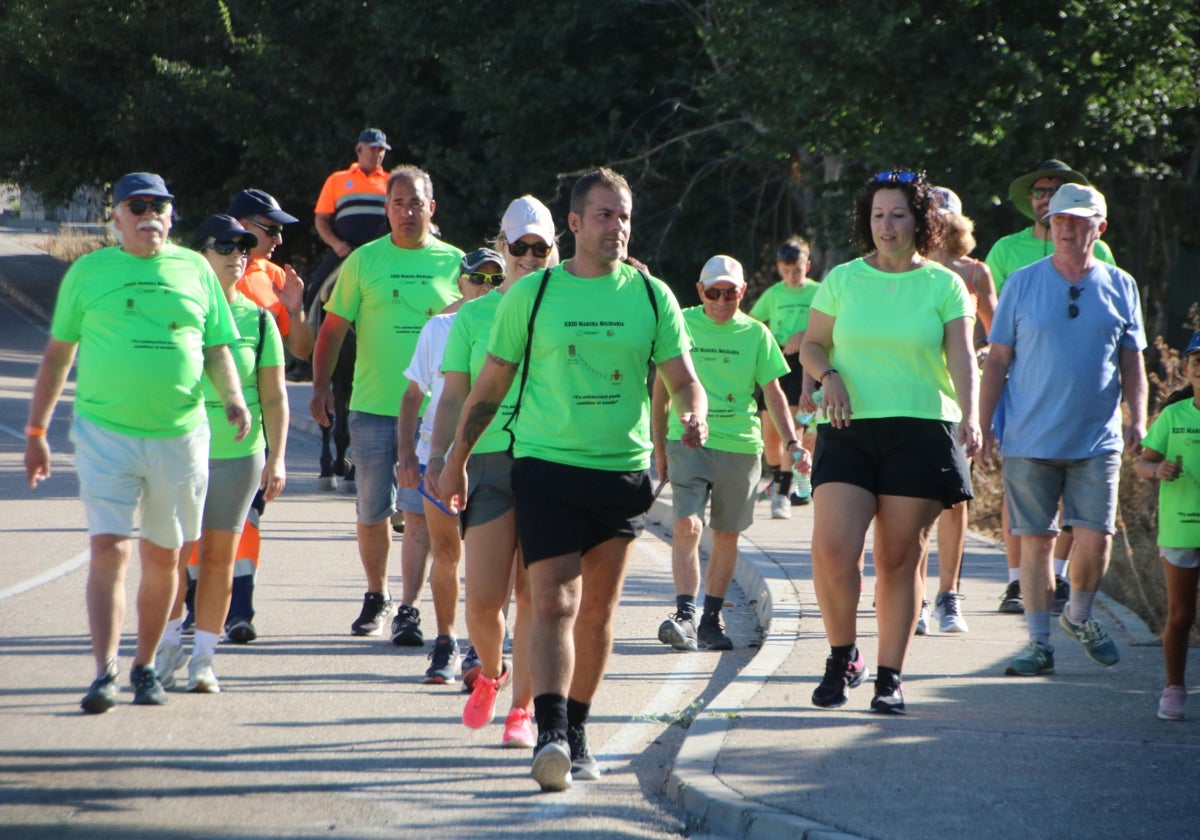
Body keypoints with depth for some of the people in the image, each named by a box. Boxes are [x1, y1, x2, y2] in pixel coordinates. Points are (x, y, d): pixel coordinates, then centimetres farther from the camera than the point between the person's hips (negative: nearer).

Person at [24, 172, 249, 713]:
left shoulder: (195, 271, 9)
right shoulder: (88, 273, 5)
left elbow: (217, 348, 13)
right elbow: (58, 354, 11)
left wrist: (234, 398, -7)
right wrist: (36, 430, 9)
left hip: (180, 435, 2)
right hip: (105, 433, -2)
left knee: (163, 558, 9)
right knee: (109, 550, -13)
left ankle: (145, 668, 24)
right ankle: (105, 672, -18)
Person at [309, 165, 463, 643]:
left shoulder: (454, 263, 5)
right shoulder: (364, 261, 4)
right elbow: (334, 327, 8)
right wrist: (320, 385, -1)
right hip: (373, 407, 1)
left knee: (418, 511, -8)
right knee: (372, 513, 8)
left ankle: (409, 609, -7)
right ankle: (376, 596, 28)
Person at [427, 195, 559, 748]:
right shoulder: (474, 316, 11)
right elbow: (454, 396, 10)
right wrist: (438, 454, -2)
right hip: (488, 459, 0)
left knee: (534, 595, -2)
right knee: (483, 596, -5)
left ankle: (521, 708, 7)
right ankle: (488, 673, 25)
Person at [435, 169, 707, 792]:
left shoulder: (651, 296, 5)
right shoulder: (532, 294, 1)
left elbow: (683, 377, 6)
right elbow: (491, 383, 9)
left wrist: (694, 414, -17)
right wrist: (457, 459, 11)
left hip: (623, 470, 3)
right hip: (546, 465, -3)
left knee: (598, 611, 9)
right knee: (553, 603, -15)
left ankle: (577, 733, 20)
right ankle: (551, 733, -24)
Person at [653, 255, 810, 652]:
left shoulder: (755, 334, 4)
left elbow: (773, 393, 5)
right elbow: (662, 388, 10)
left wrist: (792, 443, -7)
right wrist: (659, 446, 11)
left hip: (740, 446, 2)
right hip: (688, 442, -2)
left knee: (727, 536, 7)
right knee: (686, 526, -16)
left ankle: (711, 619, 17)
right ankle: (685, 616, -21)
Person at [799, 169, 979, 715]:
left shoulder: (944, 285, 5)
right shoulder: (842, 280, 10)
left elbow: (961, 357, -3)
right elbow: (811, 344, 17)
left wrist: (969, 416, -20)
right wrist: (828, 375, -6)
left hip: (922, 430, -1)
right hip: (849, 430, 1)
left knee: (900, 560, 0)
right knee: (831, 547, -14)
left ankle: (890, 678, 10)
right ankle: (842, 657, 7)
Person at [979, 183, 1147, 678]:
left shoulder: (1120, 288, 7)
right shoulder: (1022, 284, 3)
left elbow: (1132, 363, 13)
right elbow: (997, 362, 6)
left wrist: (1138, 418, -1)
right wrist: (983, 426, 0)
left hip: (1097, 439, 1)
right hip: (1030, 440, -1)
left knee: (1095, 538, -6)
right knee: (1035, 540, 0)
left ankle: (1079, 616, 22)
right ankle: (1039, 643, 9)